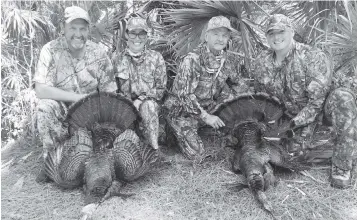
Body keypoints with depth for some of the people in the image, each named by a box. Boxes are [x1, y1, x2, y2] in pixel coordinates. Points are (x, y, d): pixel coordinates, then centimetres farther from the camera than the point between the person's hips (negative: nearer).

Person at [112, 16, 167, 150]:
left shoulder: (156, 58, 4)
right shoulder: (118, 59, 6)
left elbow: (161, 89, 3)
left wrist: (140, 100, -13)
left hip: (150, 104, 0)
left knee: (147, 106, -34)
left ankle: (153, 147, -26)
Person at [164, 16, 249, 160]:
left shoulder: (229, 60, -3)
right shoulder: (192, 60, -23)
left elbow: (237, 84, 15)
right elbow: (185, 95, -25)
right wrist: (206, 116, -27)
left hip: (209, 108, 6)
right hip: (184, 111, -6)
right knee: (196, 155, -11)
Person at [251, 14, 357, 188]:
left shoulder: (315, 58, -23)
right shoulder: (261, 63, -8)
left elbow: (317, 101, -25)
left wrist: (295, 123, -30)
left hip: (320, 110, -4)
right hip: (292, 115, 4)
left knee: (342, 98, -36)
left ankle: (341, 166, -27)